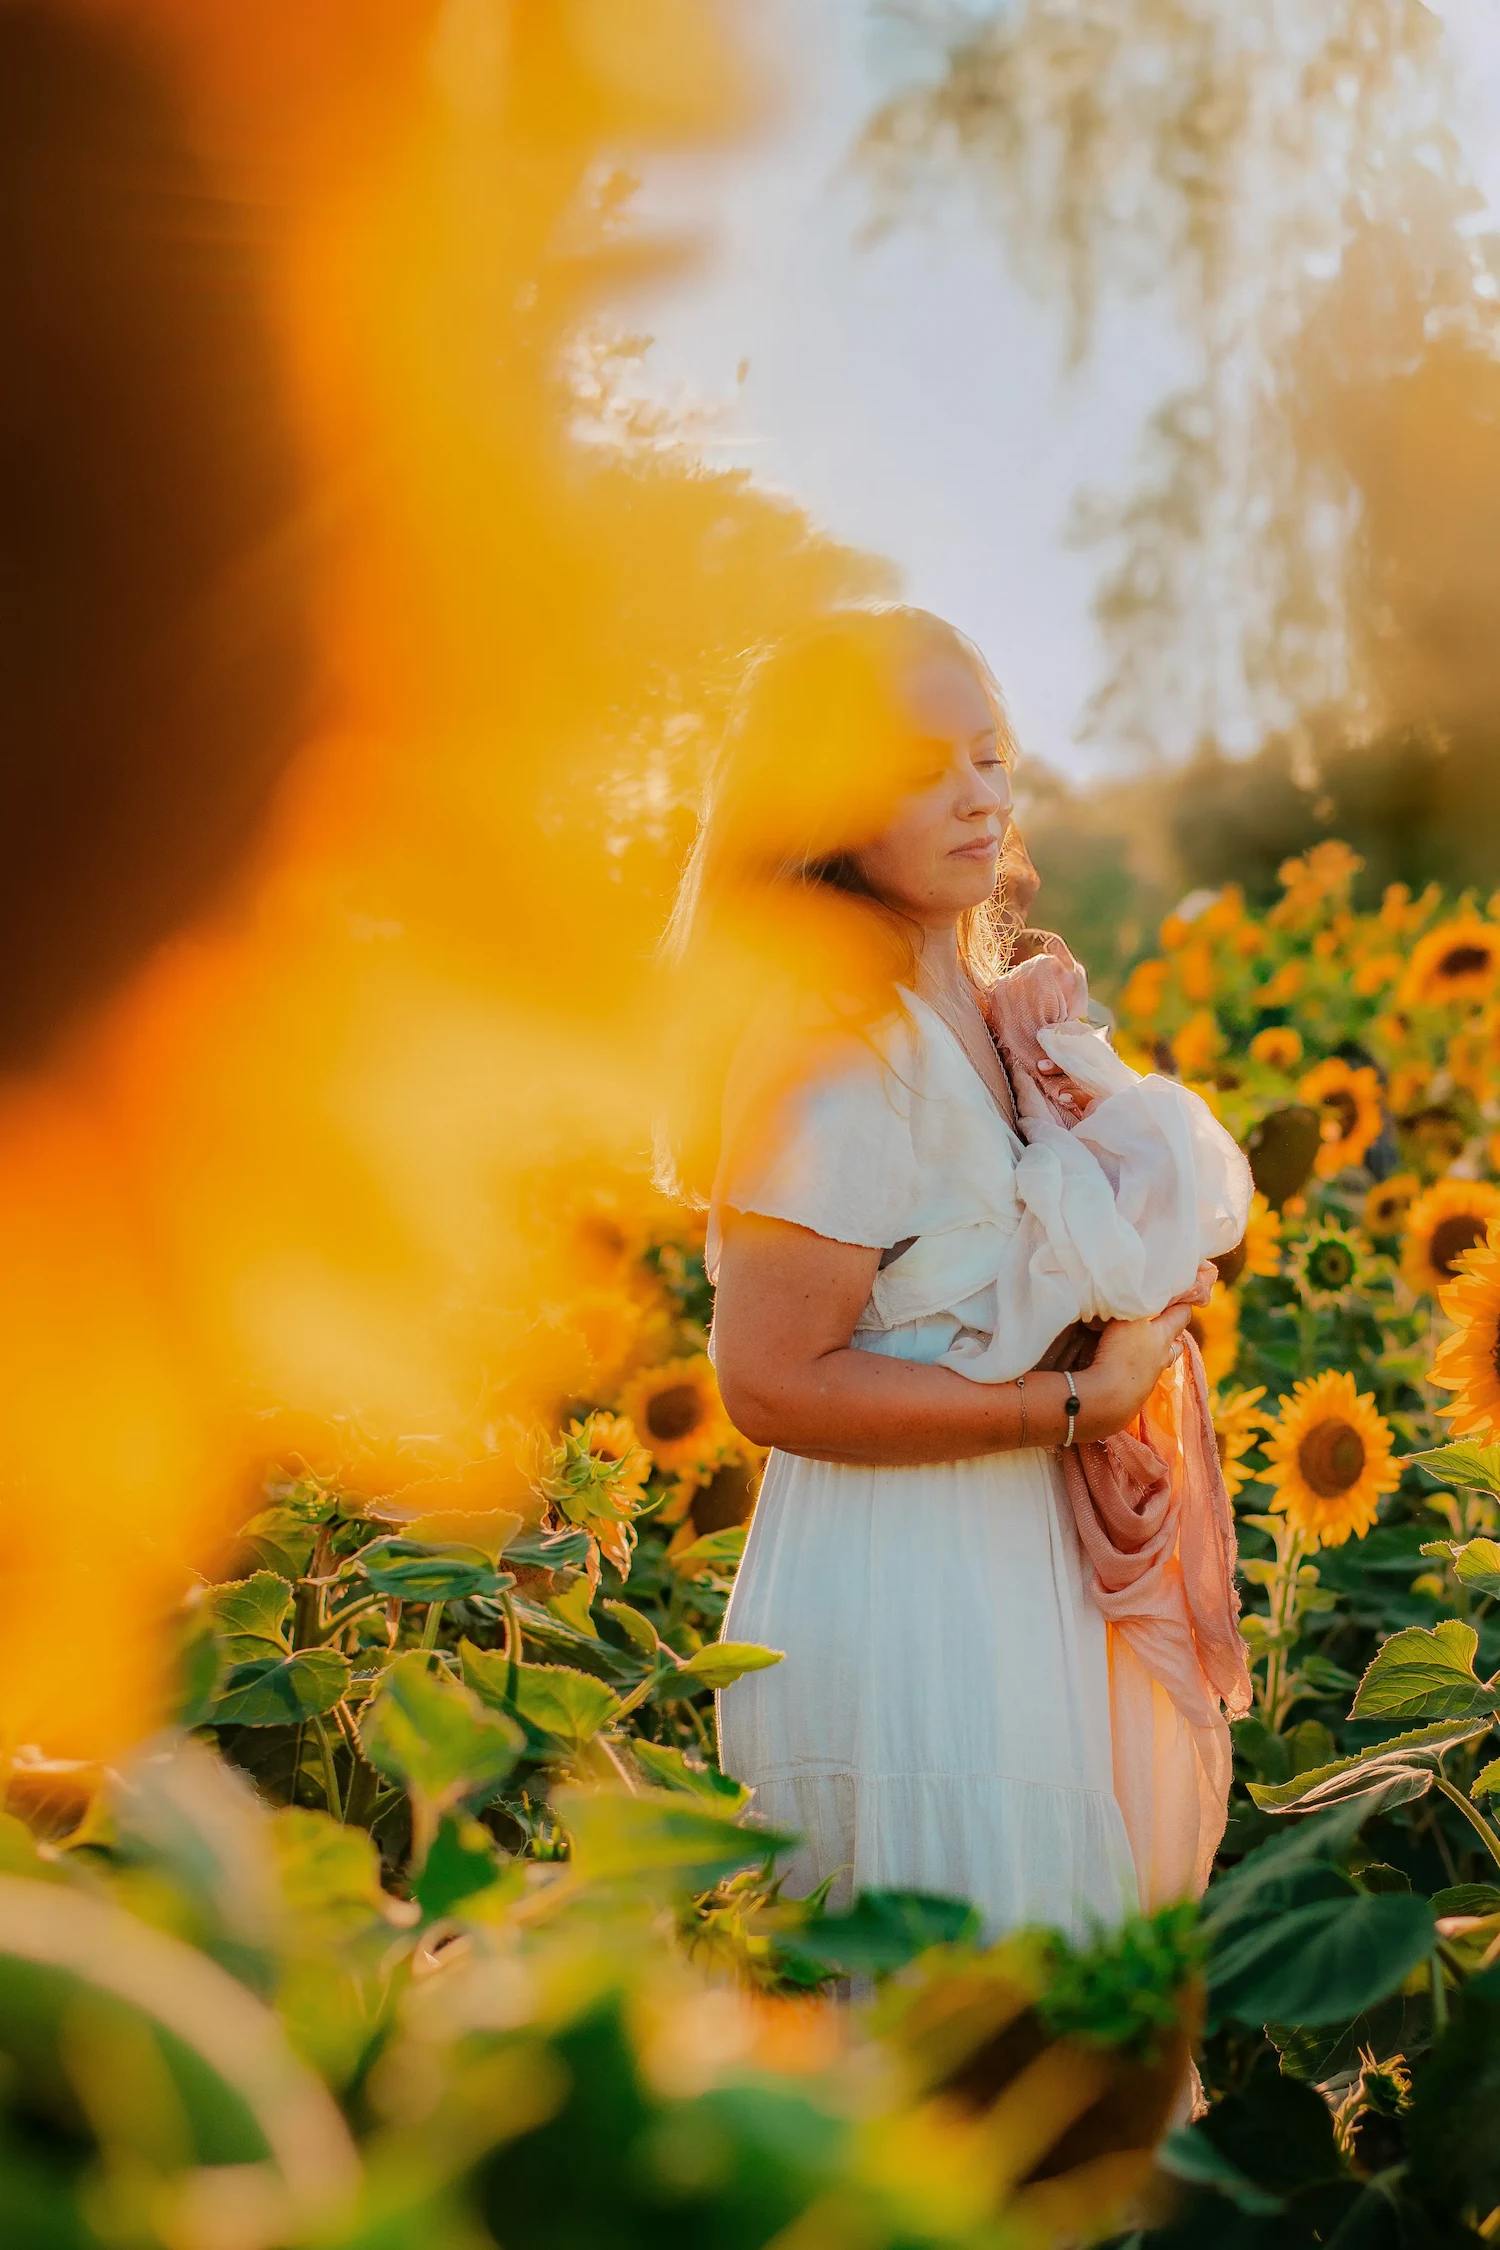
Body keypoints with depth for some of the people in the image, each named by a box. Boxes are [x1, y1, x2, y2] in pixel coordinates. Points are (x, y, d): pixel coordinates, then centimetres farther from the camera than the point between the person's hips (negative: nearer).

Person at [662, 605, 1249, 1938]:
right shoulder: (838, 1041, -18)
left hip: (1017, 1564, 9)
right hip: (892, 1590, -9)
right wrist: (1074, 1406, -17)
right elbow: (774, 1384, -22)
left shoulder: (984, 1004, 10)